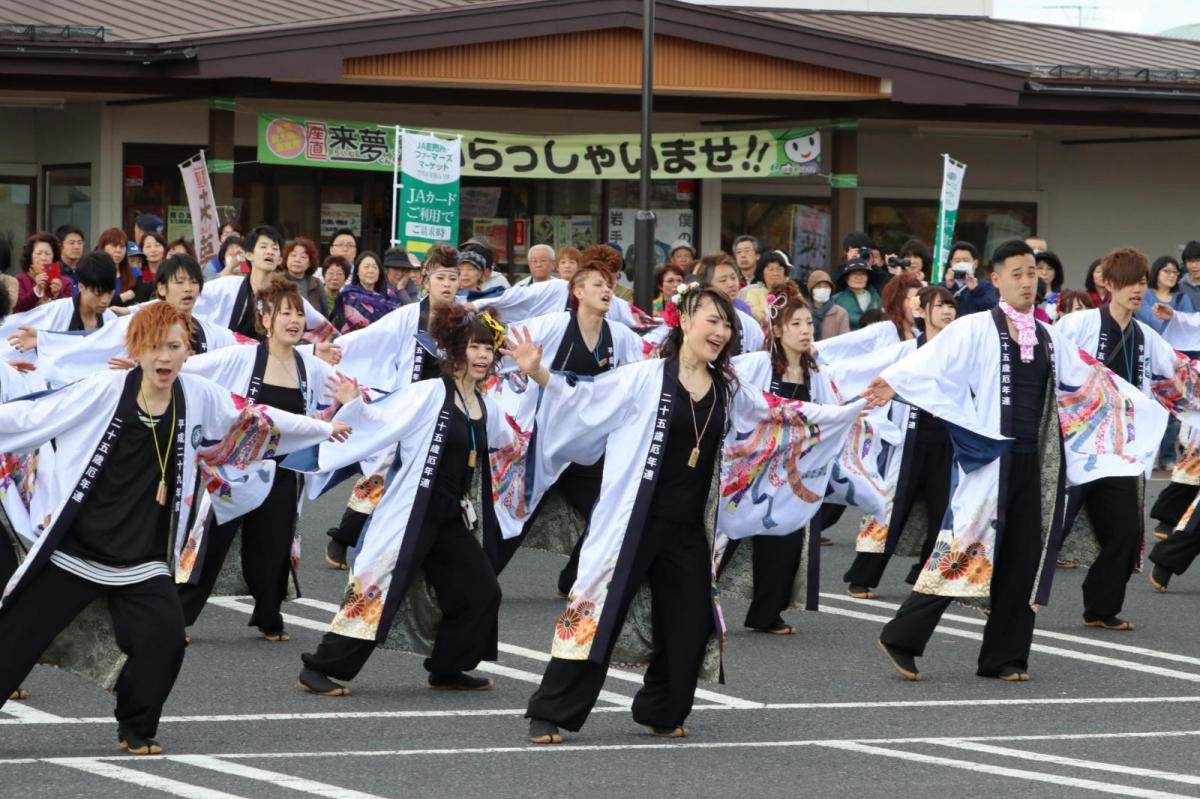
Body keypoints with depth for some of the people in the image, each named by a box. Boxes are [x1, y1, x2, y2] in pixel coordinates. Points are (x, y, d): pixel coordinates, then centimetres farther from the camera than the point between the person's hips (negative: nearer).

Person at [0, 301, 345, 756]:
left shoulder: (198, 397, -2)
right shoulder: (105, 391, -12)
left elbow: (256, 421, 13)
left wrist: (322, 428, 23)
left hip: (143, 562, 2)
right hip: (73, 549, -2)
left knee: (163, 641, -16)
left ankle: (137, 728, 9)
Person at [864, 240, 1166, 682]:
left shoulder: (1048, 337, 14)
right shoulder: (975, 330, -2)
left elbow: (1085, 384, 25)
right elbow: (933, 362, -16)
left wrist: (1139, 407, 30)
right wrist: (892, 382, -33)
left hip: (1037, 462, 5)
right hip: (991, 458, -5)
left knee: (1023, 560, 4)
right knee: (967, 547, -9)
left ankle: (1003, 658, 12)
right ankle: (901, 639, -2)